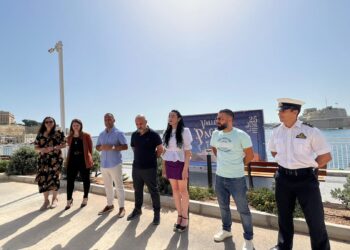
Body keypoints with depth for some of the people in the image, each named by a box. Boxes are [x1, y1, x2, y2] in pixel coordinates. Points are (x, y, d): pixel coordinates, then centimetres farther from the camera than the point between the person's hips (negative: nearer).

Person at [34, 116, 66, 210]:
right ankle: (46, 200, 15)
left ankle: (55, 198, 19)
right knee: (43, 179, 0)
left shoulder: (58, 133, 0)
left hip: (55, 159, -3)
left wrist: (53, 148, -17)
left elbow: (64, 144, -2)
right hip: (43, 160, 3)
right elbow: (36, 148, 11)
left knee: (54, 178, -1)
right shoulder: (40, 134, 10)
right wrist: (42, 149, -11)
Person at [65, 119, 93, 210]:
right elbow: (70, 149, 16)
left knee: (85, 180, 9)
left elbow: (90, 148, -1)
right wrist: (68, 160, 11)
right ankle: (69, 200, 18)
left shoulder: (86, 136, -3)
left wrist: (89, 159, -2)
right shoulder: (69, 137, 10)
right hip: (72, 161, 4)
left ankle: (85, 199, 25)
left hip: (84, 161, -3)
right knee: (70, 180, 3)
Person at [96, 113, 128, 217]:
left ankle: (121, 207, 11)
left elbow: (125, 146, -11)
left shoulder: (119, 133, -5)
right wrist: (102, 147, -9)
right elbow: (97, 147, 15)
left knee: (119, 186, 1)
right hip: (104, 164, 6)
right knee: (107, 186, 16)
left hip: (115, 164, -5)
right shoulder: (101, 134, 13)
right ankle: (109, 205, 30)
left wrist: (113, 147, -23)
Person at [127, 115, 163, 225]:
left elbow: (160, 149, -3)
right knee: (137, 190, 19)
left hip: (150, 168, -5)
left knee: (153, 191, 6)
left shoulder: (153, 134, -12)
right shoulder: (134, 135, 5)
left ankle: (157, 213, 21)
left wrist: (152, 158, 4)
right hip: (136, 167, 5)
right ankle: (137, 209, 37)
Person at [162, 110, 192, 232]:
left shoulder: (184, 131, -8)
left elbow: (187, 151, -10)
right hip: (169, 164, 5)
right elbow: (165, 151, 9)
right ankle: (179, 215, 28)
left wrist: (185, 168, -15)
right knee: (175, 190, 13)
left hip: (180, 164, -4)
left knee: (183, 190, 7)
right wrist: (163, 167, 8)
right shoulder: (167, 133, 6)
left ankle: (185, 217, 23)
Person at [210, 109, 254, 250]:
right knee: (223, 206, 21)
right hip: (219, 177, 5)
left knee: (243, 209, 9)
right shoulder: (215, 134, 1)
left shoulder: (241, 135, -15)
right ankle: (226, 230, 43)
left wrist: (237, 166, 4)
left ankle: (248, 239, 28)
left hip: (236, 178, -5)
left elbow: (250, 155, -7)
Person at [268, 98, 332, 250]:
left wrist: (309, 167, 0)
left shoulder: (310, 131, -12)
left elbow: (326, 156, -6)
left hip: (305, 179, -4)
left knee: (315, 219, 6)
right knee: (284, 216, 18)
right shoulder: (276, 131, 0)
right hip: (283, 178, 4)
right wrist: (285, 164, 10)